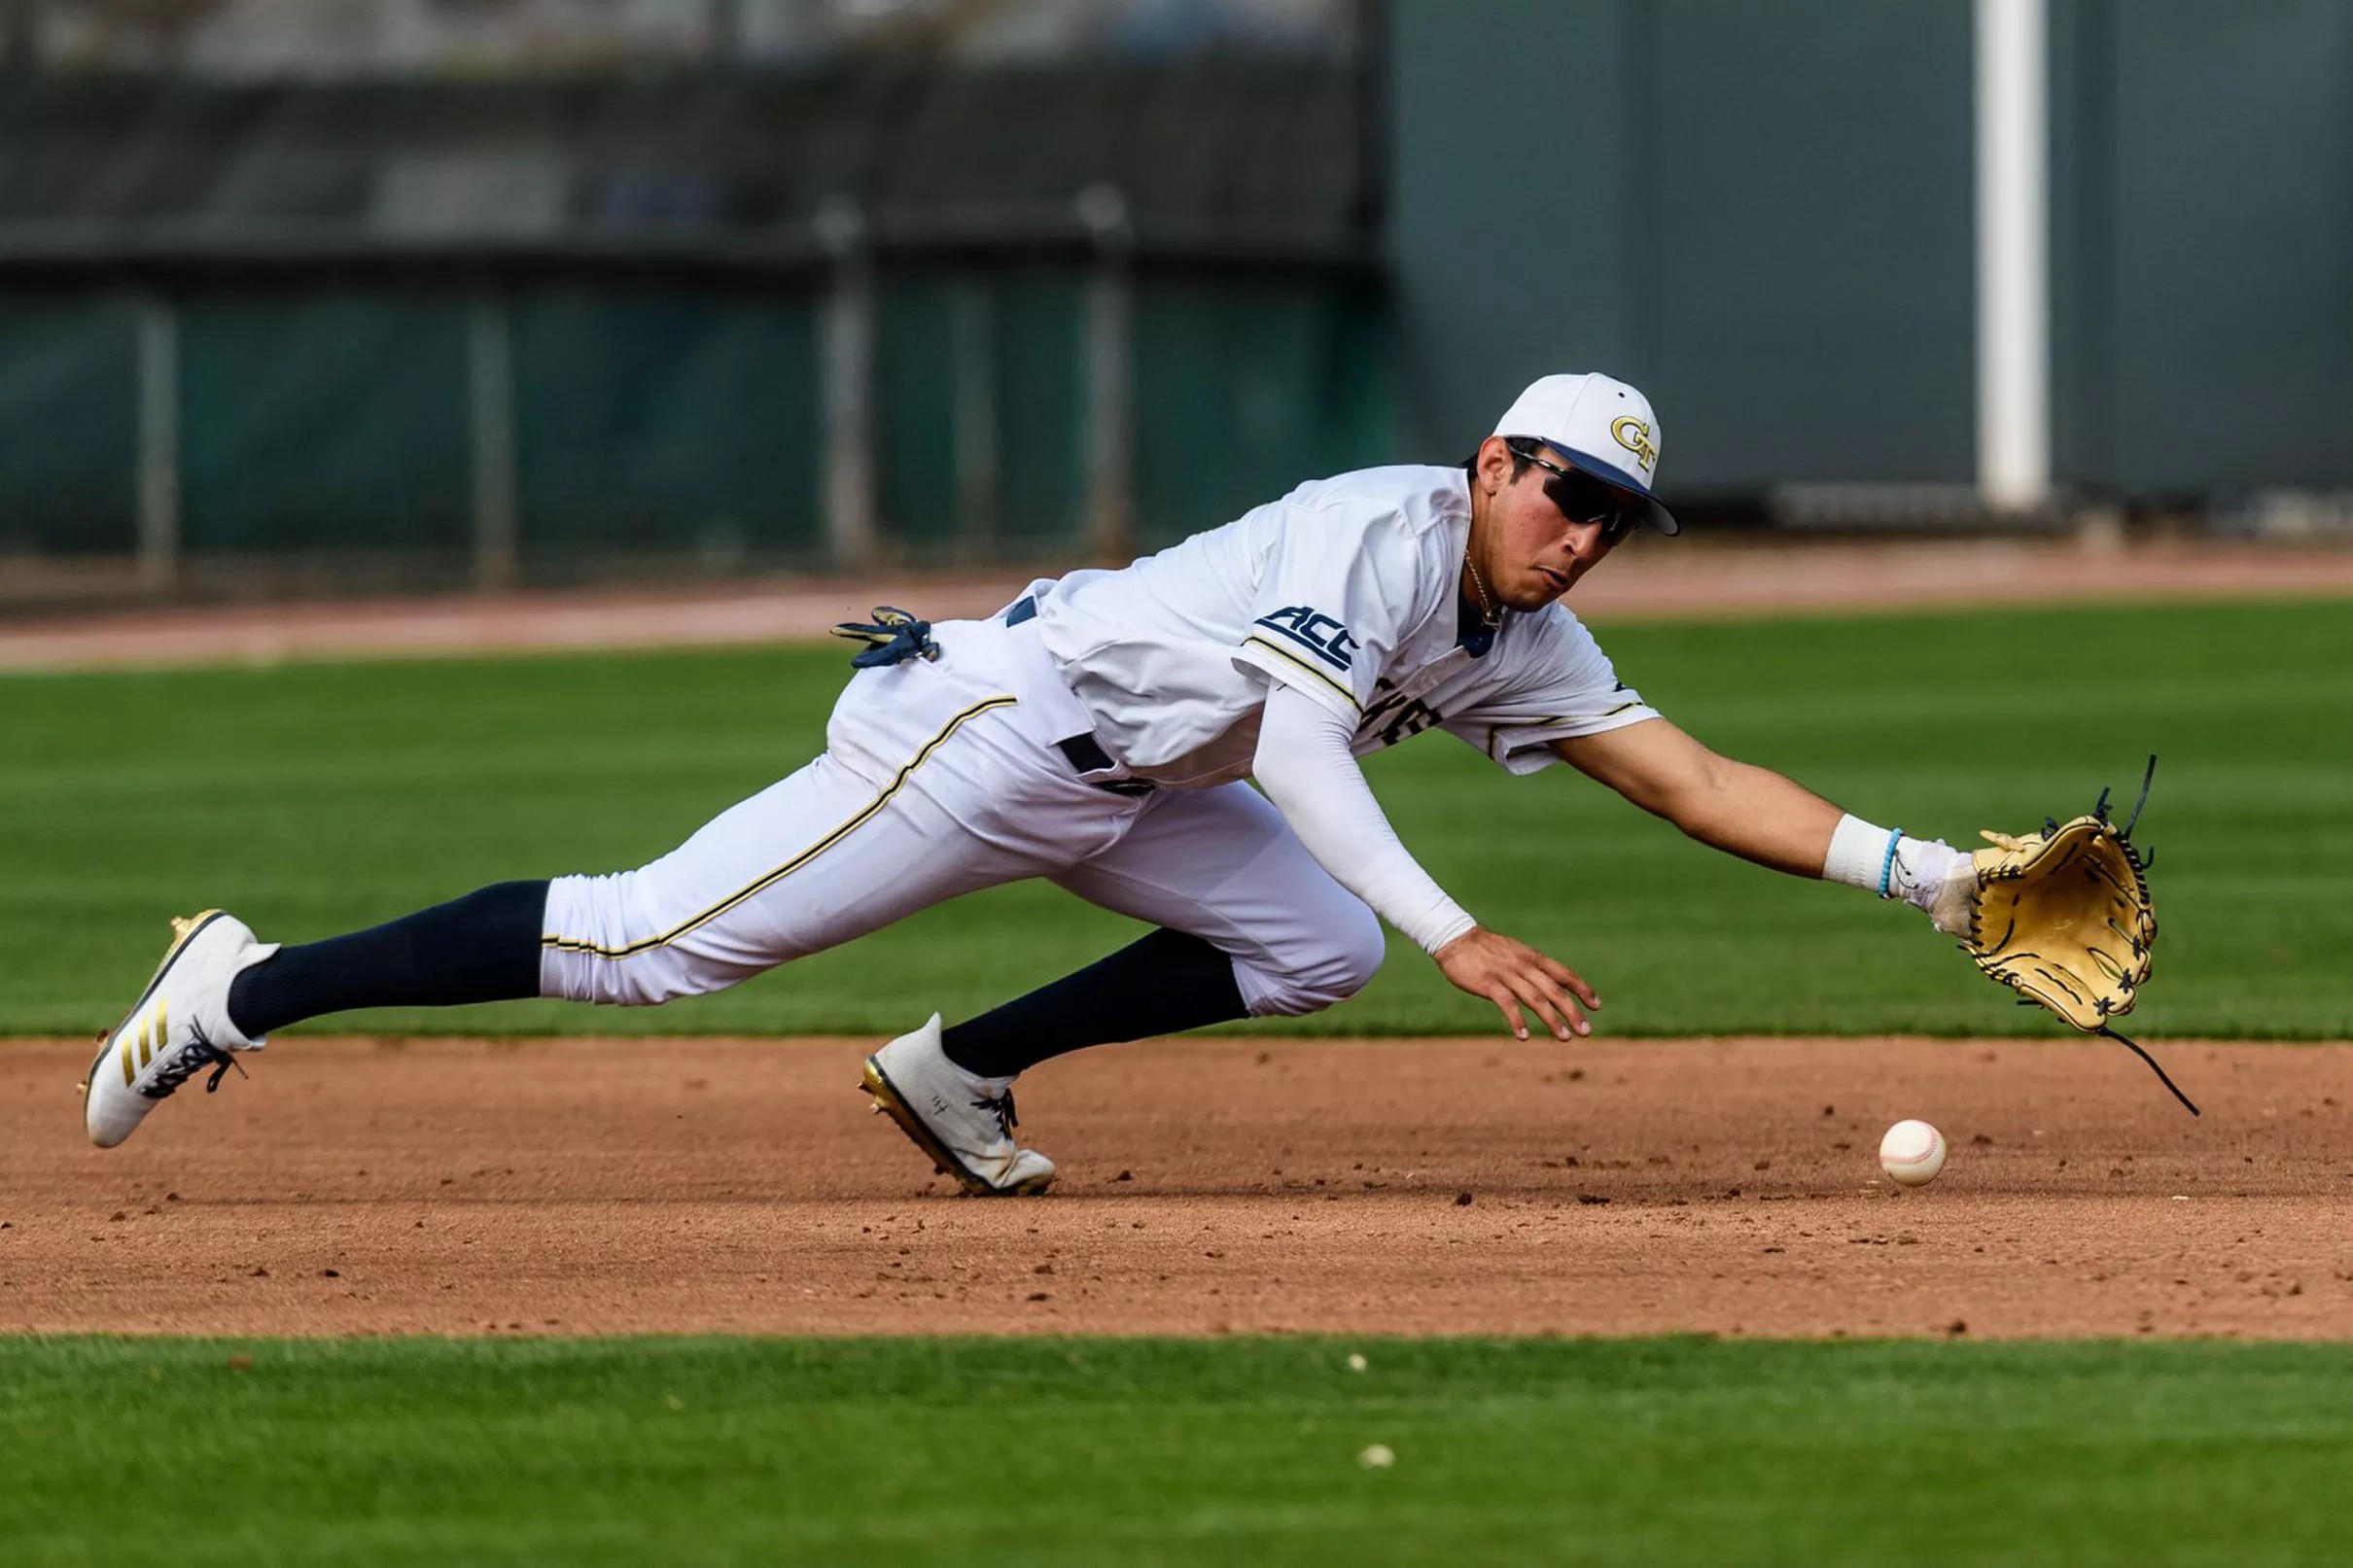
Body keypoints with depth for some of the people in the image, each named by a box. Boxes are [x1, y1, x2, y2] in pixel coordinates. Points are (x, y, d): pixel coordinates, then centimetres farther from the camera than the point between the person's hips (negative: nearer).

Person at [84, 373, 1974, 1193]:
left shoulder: (1527, 650, 7)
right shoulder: (1382, 524, -20)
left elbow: (1700, 785, 6)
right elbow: (1298, 734, -32)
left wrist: (1921, 870, -3)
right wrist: (1456, 933, -40)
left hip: (1115, 791, 9)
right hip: (996, 724, -9)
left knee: (1312, 945, 2)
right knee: (653, 941, -11)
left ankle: (963, 1072, 11)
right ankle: (249, 989, -5)